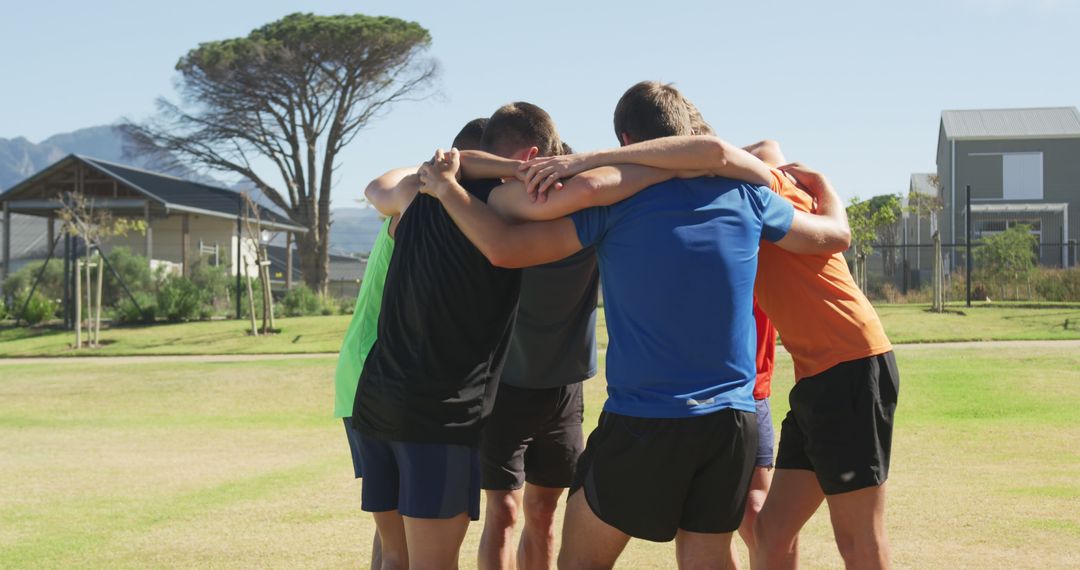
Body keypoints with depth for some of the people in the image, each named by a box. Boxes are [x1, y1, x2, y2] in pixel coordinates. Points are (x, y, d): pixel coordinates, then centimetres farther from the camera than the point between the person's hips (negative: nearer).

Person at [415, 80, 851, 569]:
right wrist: (818, 181, 40)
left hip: (642, 422, -3)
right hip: (732, 419, 4)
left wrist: (446, 188, 2)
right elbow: (835, 235, 19)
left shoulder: (615, 198, -7)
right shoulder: (743, 194, 4)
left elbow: (504, 248, -13)